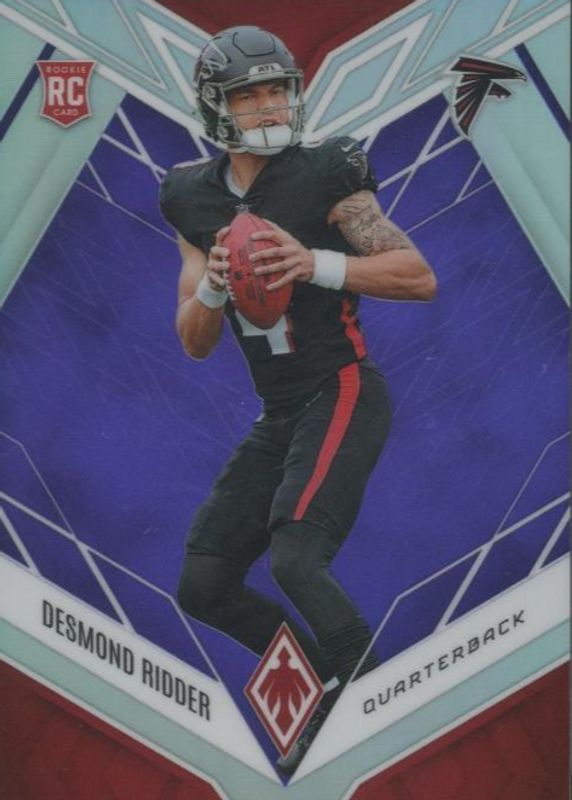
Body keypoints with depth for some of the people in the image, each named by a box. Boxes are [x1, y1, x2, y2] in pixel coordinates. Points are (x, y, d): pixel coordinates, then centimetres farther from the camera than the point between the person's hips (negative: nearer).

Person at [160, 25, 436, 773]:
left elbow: (421, 278, -11)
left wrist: (316, 264, -23)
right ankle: (330, 684, 22)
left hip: (344, 395, -7)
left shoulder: (325, 176, -8)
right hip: (279, 417, 7)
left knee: (295, 561, -25)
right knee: (204, 586, 5)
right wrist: (211, 287, -13)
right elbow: (195, 345, 9)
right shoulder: (197, 203, 9)